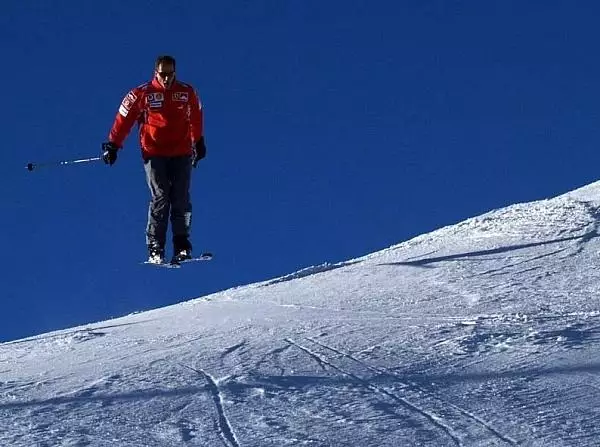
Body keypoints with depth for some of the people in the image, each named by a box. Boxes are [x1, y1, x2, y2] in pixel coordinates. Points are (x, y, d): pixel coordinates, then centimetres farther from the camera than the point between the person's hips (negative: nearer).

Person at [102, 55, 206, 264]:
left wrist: (199, 142, 30)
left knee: (181, 199, -5)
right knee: (160, 198, -11)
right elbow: (124, 118, 2)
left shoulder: (187, 93, 5)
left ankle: (182, 245, -1)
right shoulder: (142, 94, -3)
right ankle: (155, 248, -9)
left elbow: (196, 117, 21)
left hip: (182, 153, 2)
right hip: (154, 153, -2)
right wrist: (112, 145, 1)